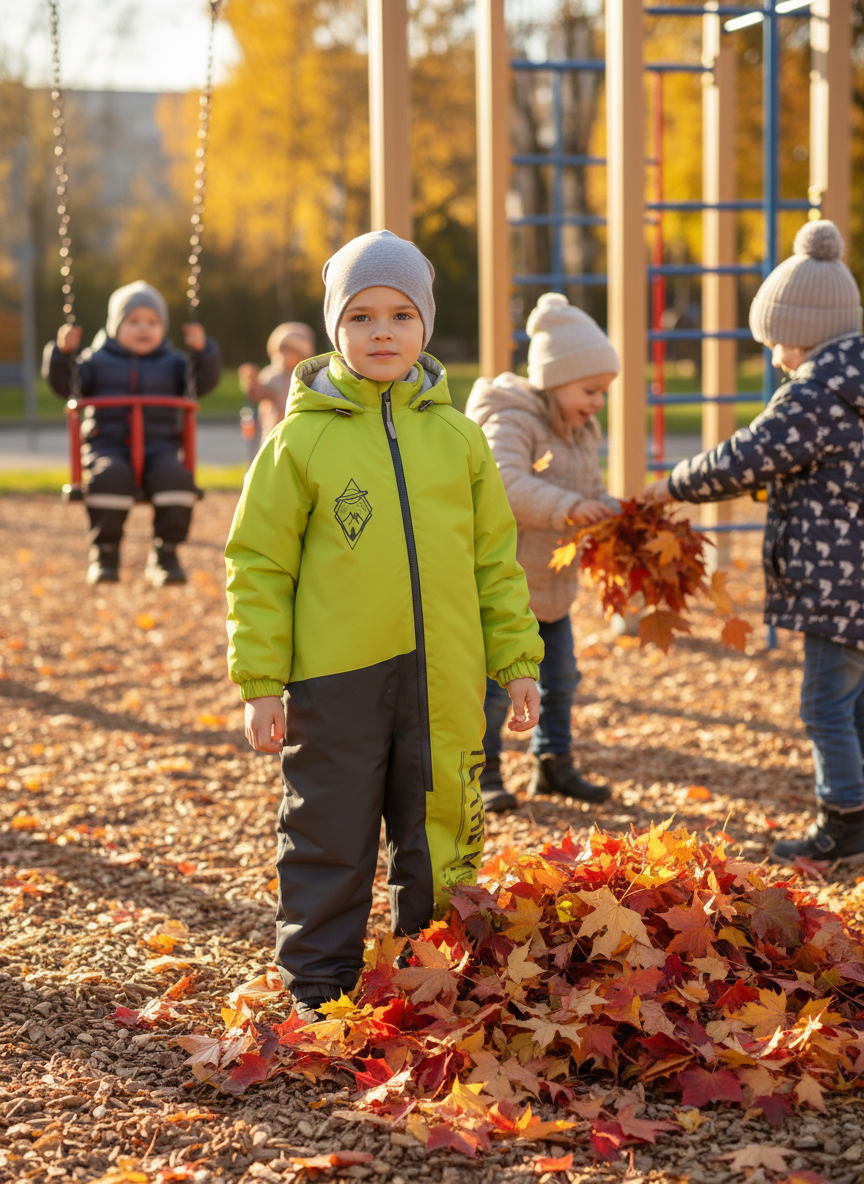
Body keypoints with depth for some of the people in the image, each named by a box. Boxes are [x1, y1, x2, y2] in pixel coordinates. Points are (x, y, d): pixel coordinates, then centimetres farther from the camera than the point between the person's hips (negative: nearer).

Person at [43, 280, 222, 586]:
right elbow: (63, 385, 6)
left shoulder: (171, 363, 18)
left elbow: (205, 381, 8)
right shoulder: (97, 360, 15)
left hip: (157, 447, 1)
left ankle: (165, 553, -19)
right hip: (107, 446, -1)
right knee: (109, 477, -36)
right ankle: (105, 551, -21)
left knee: (175, 477, -32)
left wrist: (202, 350, -7)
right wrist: (62, 352, -9)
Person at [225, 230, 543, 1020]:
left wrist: (518, 661, 10)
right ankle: (321, 991, 21)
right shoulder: (302, 439, -2)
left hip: (445, 681, 3)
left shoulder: (457, 436, 7)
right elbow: (258, 565, -1)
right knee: (332, 841, 6)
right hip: (335, 681, -2)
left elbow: (497, 558, 12)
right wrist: (260, 684, -5)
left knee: (439, 837, 11)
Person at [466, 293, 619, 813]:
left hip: (554, 584, 8)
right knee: (494, 682, 0)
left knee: (560, 677, 16)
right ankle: (484, 772, 14)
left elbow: (592, 494, 12)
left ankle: (554, 762, 30)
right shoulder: (511, 420, -20)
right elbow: (504, 483, -37)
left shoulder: (582, 431, 8)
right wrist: (567, 507, -45)